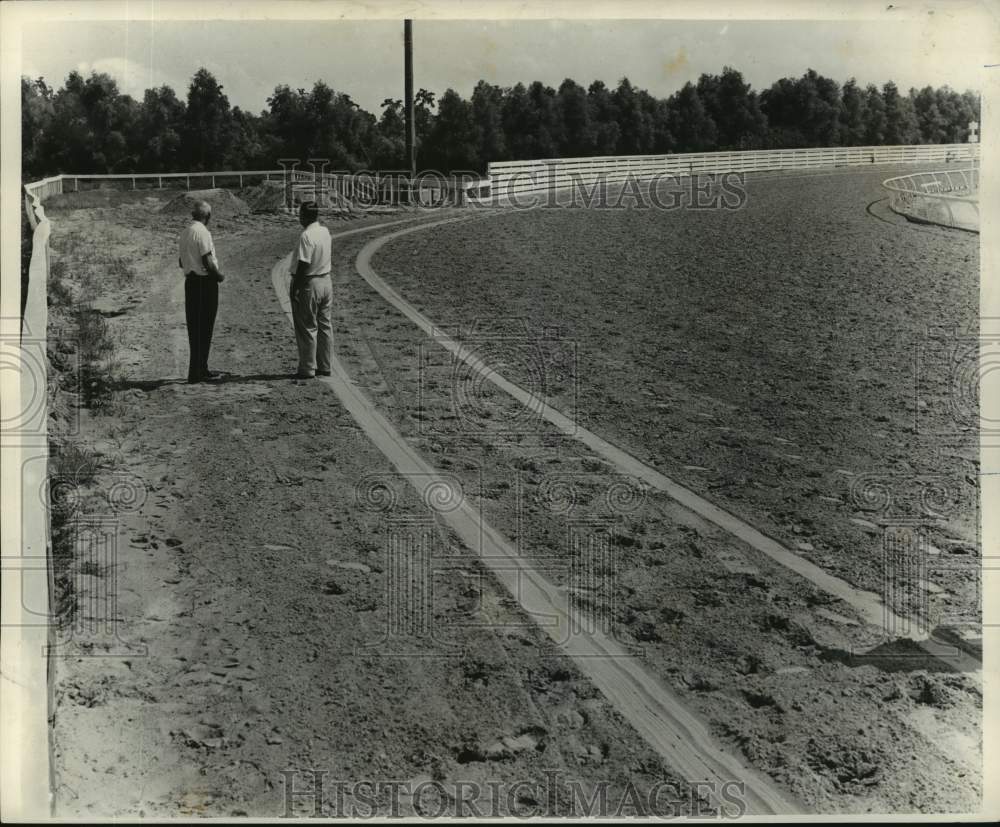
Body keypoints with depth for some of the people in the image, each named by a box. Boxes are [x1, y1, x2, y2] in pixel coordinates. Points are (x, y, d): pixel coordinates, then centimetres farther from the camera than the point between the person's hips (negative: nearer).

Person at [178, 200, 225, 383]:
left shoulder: (185, 233, 12)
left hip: (190, 282, 9)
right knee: (204, 328, -3)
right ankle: (198, 371, -1)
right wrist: (219, 276, -5)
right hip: (205, 282, -9)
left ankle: (199, 368, 20)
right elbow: (208, 263, -20)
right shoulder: (202, 233, -15)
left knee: (194, 327, 13)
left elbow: (181, 262, 20)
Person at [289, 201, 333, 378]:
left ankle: (307, 369, 6)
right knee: (325, 325, 13)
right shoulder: (325, 232, 5)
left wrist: (294, 288, -15)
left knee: (307, 328, 1)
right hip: (326, 281, 8)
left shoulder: (307, 235, -20)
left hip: (309, 283, -8)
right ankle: (325, 366, 19)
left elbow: (303, 264, -21)